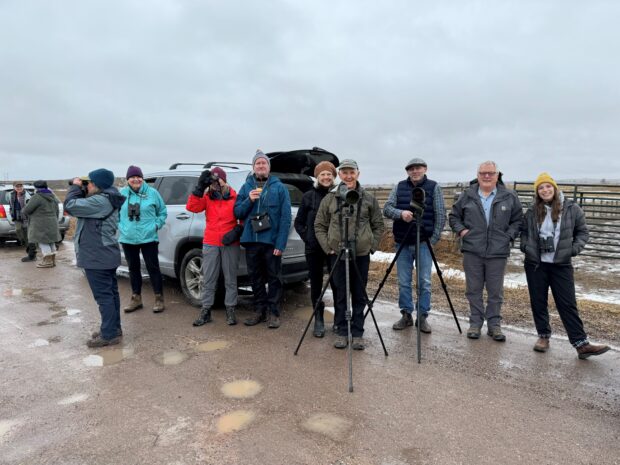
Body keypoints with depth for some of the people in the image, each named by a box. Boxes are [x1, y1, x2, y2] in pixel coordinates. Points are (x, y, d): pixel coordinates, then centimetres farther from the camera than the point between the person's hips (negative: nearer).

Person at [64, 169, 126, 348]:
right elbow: (82, 206, 19)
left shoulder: (100, 201, -21)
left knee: (103, 295, -5)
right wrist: (81, 189, 5)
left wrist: (75, 187, -6)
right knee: (110, 293, 15)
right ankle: (113, 329, 26)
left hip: (97, 257, -11)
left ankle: (109, 335, 1)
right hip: (106, 255, 11)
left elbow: (70, 205, -22)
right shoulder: (107, 199, 11)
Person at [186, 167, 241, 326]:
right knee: (208, 279, 6)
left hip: (230, 244, -2)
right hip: (210, 244, 2)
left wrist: (237, 231, -11)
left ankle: (230, 310, 15)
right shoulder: (207, 197, 5)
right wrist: (200, 187, -15)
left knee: (230, 279, 6)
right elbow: (191, 207, -9)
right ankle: (206, 311, 14)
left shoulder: (235, 197, -2)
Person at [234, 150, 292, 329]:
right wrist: (249, 200, -11)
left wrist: (281, 243, -14)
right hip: (251, 240, 3)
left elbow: (285, 217, -6)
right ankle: (259, 310, 25)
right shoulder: (246, 187, 11)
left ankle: (274, 312, 15)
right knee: (255, 278, 12)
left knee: (274, 278, 4)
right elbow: (237, 212, 8)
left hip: (271, 241, -3)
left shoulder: (279, 187, 1)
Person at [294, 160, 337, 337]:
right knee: (316, 284, 7)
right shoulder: (308, 196, 4)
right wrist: (307, 239, 0)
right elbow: (299, 223, 10)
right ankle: (319, 320, 21)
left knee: (337, 284, 2)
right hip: (314, 248, 1)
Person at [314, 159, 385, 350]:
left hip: (361, 254, 0)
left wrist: (372, 245, 2)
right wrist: (327, 246, -1)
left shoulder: (369, 198, 4)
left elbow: (379, 225, 11)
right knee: (340, 295, 6)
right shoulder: (330, 198, 2)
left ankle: (357, 334, 17)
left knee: (359, 295, 6)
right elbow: (319, 225, 7)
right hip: (337, 254, 0)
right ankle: (342, 332, 18)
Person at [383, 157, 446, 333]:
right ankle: (406, 315, 19)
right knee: (403, 282, 7)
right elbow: (386, 208, 1)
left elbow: (440, 215, -1)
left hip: (424, 243, -2)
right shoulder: (399, 187, 7)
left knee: (425, 282, 2)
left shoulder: (434, 187, 2)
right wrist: (400, 213, -20)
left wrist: (434, 238, -8)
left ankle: (422, 317, 14)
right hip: (402, 243, 2)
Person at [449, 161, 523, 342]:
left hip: (498, 252, 0)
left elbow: (518, 220, 11)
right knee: (473, 289, 8)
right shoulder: (467, 195, 5)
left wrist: (508, 236, -2)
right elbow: (454, 216, 14)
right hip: (472, 251, 0)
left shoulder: (509, 197, 5)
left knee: (496, 291, 7)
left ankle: (494, 325, 20)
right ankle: (475, 323, 20)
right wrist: (461, 230, -1)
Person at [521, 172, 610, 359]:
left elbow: (582, 231, 7)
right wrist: (525, 247, 1)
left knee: (568, 304, -1)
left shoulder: (571, 209, -1)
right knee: (538, 302, 8)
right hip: (535, 264, 2)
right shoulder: (532, 212, 3)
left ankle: (581, 343, 4)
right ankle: (543, 336, 22)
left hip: (561, 265, -2)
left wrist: (575, 248, -7)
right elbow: (523, 232, 16)